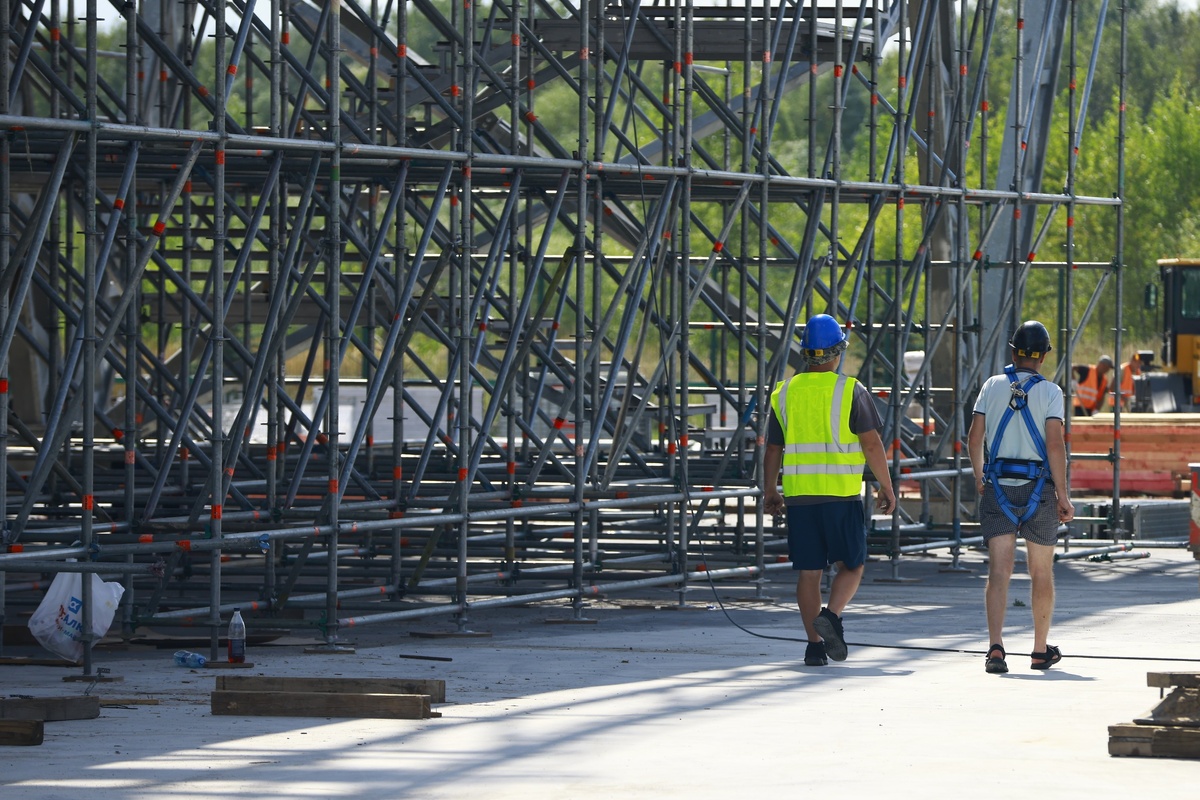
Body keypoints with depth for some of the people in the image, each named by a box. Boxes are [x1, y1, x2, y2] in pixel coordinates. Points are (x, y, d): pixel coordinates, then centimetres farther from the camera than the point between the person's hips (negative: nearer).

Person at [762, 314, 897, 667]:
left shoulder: (785, 393, 7)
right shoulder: (851, 391, -4)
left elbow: (773, 450, 11)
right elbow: (871, 444, -7)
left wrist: (770, 492, 21)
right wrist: (886, 487, 1)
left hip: (798, 495, 3)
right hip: (842, 494, -3)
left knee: (808, 571, 6)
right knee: (851, 565, 9)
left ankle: (815, 643, 2)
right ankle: (831, 616, -15)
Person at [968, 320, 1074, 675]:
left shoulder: (992, 386, 4)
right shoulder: (1049, 392, -5)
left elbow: (974, 438, 4)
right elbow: (1055, 445, -13)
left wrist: (979, 477, 21)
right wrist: (1063, 496, -10)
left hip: (998, 487, 1)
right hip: (1038, 487, -1)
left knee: (999, 571, -6)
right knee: (1042, 573, 13)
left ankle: (996, 646, -23)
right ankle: (1041, 650, 22)